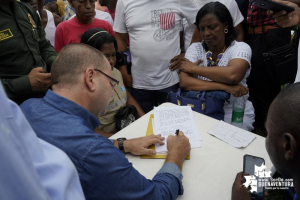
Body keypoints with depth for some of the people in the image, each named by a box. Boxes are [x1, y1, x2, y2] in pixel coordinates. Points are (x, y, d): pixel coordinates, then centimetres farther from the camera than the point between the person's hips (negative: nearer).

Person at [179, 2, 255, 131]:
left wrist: (193, 68, -16)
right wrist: (224, 87, -23)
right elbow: (184, 83, -15)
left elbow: (232, 75, -27)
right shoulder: (195, 48, 1)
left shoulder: (241, 48, -5)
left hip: (235, 113, -2)